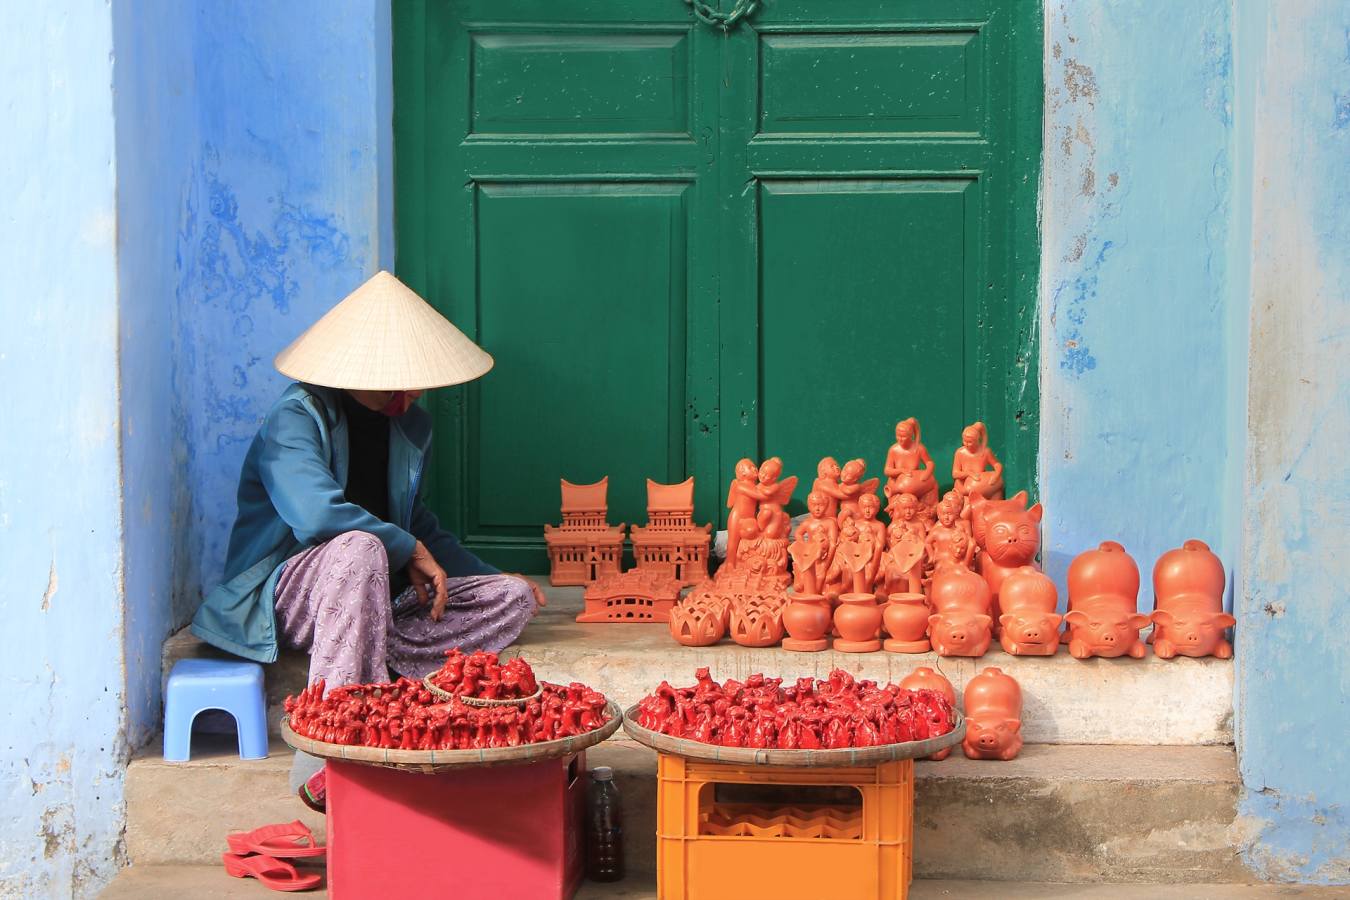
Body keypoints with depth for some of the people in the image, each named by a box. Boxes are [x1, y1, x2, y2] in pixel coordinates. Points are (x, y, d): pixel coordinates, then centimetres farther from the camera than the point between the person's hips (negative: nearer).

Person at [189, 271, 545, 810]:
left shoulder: (410, 426, 11)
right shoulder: (298, 418, -13)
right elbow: (315, 513, -31)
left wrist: (497, 579, 19)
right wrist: (411, 550, -21)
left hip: (378, 598, 7)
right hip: (286, 598, -7)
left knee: (512, 597, -9)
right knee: (359, 548, -40)